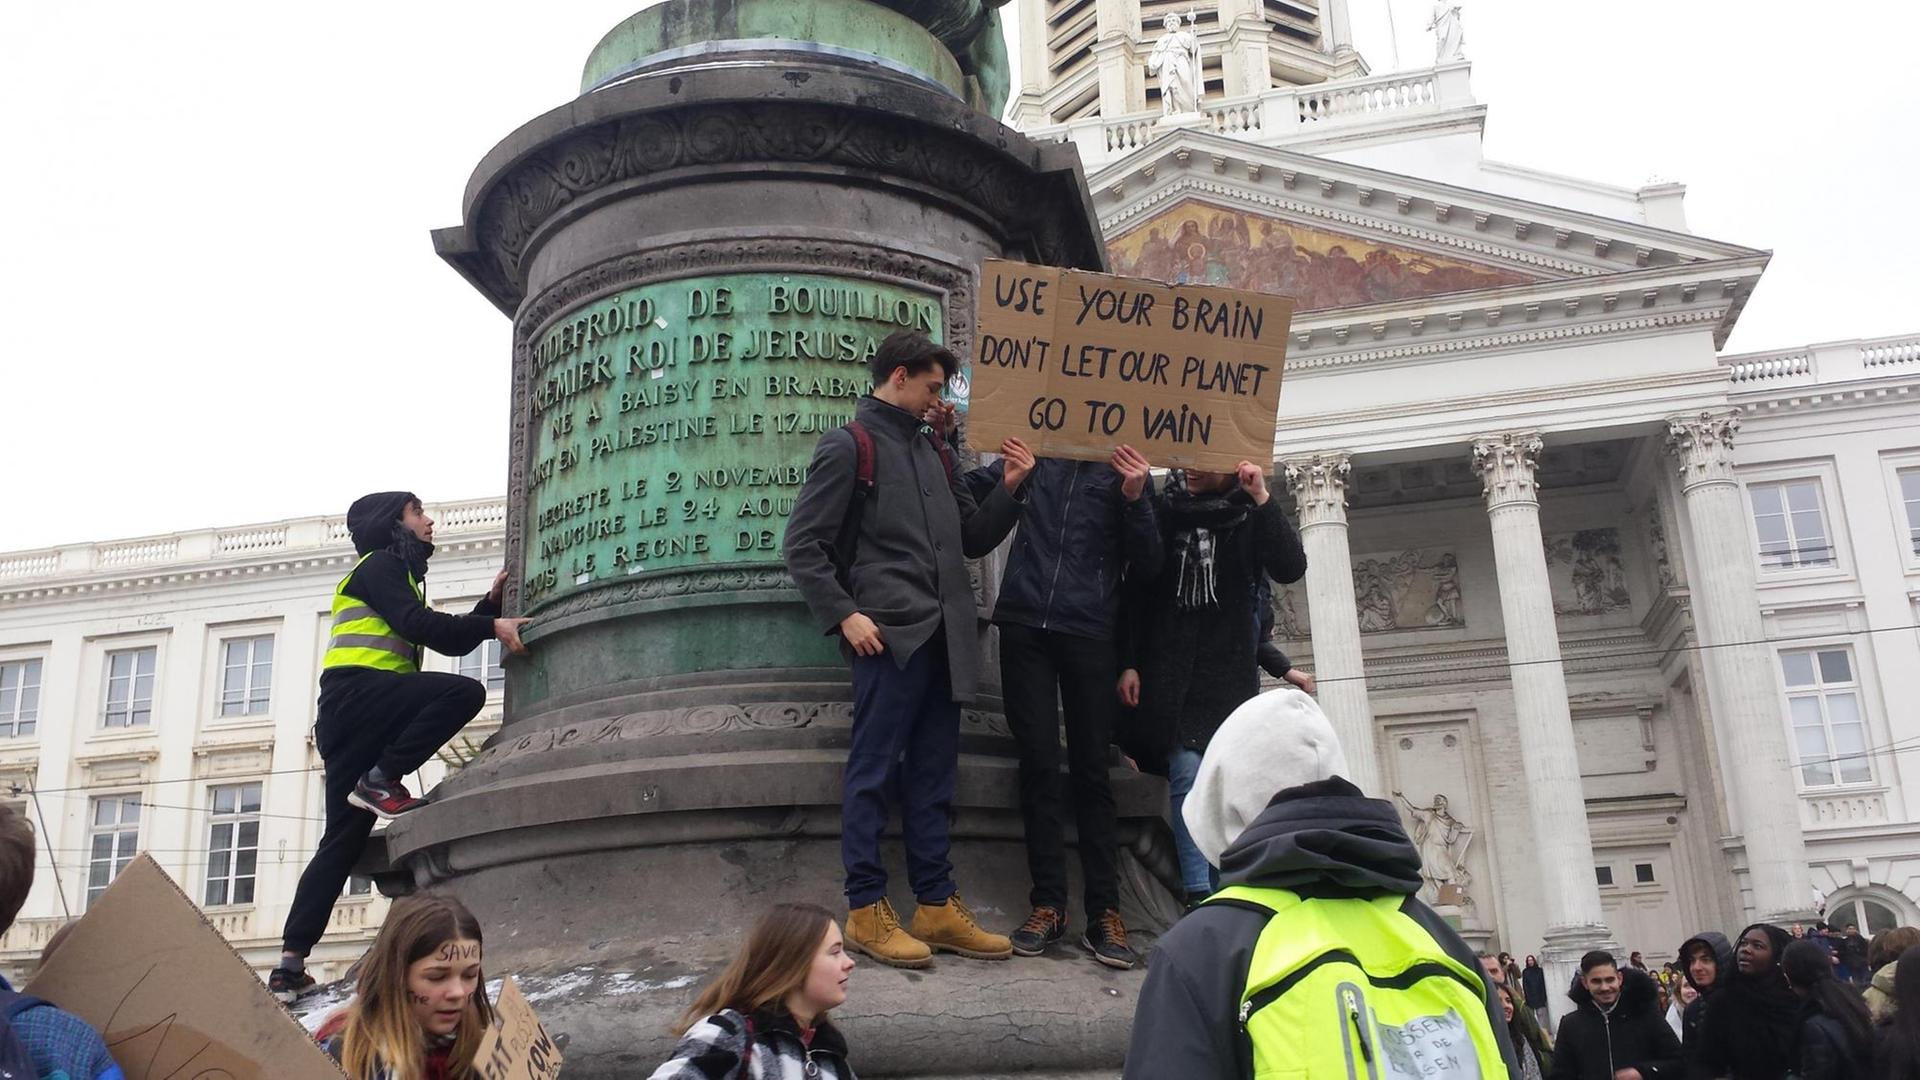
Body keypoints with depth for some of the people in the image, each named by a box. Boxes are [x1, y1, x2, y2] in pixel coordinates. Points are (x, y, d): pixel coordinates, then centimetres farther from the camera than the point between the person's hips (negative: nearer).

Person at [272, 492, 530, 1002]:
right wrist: (493, 626, -16)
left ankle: (291, 963, -1)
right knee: (463, 692, -25)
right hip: (358, 694, -9)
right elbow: (417, 624, -12)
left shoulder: (395, 574, 33)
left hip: (348, 719, 9)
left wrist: (492, 602, 18)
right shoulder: (380, 565, 4)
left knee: (343, 840, 3)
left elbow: (451, 641, 27)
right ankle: (381, 780, -21)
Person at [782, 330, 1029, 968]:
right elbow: (803, 545, -5)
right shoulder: (850, 445, 0)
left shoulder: (933, 451, 21)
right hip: (889, 635, -7)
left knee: (933, 776, 10)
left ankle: (937, 906, 16)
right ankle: (866, 910, 4)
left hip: (943, 638, 7)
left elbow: (974, 539, 23)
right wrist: (845, 615, -13)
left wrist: (1008, 489, 8)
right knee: (874, 771, -3)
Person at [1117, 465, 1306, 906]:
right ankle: (1199, 898, -12)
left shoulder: (1249, 516, 6)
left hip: (1231, 671, 1)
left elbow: (1290, 569, -11)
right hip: (1170, 671, 0)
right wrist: (1129, 663, -1)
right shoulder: (1163, 511, 6)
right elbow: (1136, 591, 6)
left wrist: (1263, 501, -17)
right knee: (1187, 775, -12)